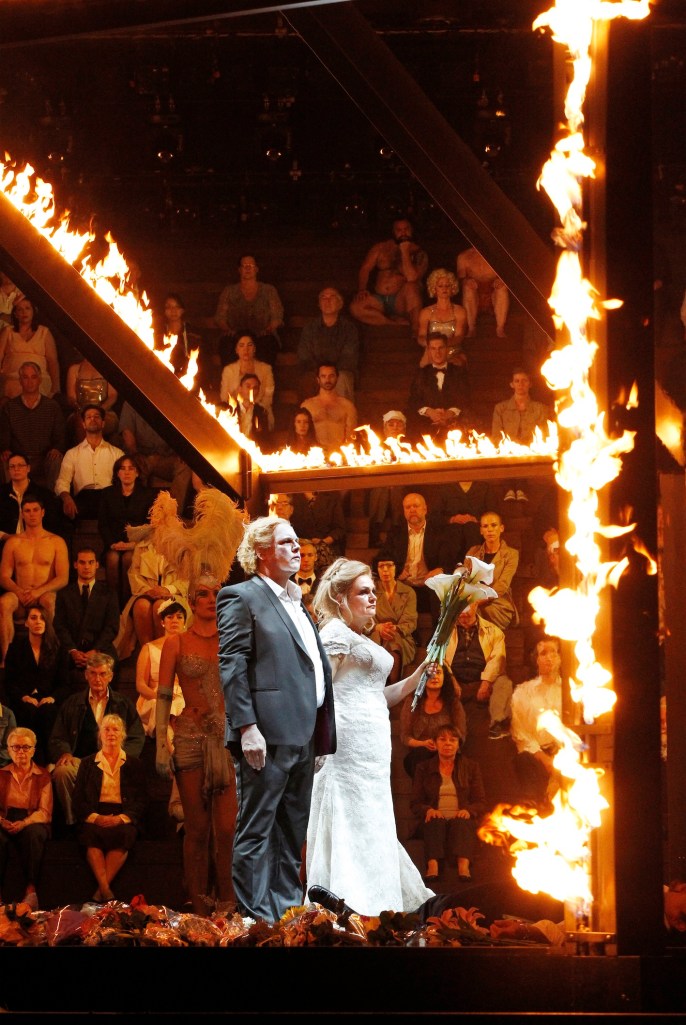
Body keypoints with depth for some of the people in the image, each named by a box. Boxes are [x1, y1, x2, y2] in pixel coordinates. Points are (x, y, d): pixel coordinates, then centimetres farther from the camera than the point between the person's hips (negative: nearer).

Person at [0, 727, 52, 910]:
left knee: (32, 833, -39)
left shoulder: (43, 776, 11)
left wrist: (24, 823, -20)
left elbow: (44, 812, 0)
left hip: (32, 824, -1)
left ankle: (30, 890, -40)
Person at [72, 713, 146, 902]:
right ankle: (105, 890, -43)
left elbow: (141, 801, 8)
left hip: (123, 819, 0)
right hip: (94, 817, 0)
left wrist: (121, 818, -12)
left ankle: (102, 889, -37)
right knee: (92, 834, -35)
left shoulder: (134, 765, 17)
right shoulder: (88, 763, 19)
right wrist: (95, 817, -11)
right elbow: (78, 800, 10)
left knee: (122, 834, -36)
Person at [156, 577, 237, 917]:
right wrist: (161, 746, -5)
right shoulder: (176, 643, 5)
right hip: (191, 739, -1)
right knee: (197, 829, 0)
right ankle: (199, 910, 7)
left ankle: (228, 908, 0)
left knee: (228, 828, -7)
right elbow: (163, 697, 3)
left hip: (230, 739, 1)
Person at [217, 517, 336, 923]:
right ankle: (258, 919, -4)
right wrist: (247, 728, -20)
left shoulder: (295, 601, 21)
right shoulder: (241, 597, -5)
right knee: (257, 830, -5)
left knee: (293, 830, 13)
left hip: (303, 735, 9)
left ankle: (288, 907, 19)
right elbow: (232, 667, -12)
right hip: (267, 734, -9)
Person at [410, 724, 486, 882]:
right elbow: (416, 803, 11)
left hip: (461, 818, 0)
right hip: (436, 819, 0)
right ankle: (433, 864, -58)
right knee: (435, 821, -35)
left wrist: (468, 810, -14)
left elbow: (480, 802, 10)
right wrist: (427, 810, -13)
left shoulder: (471, 766, 16)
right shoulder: (424, 768, 17)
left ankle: (463, 864, -61)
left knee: (462, 822, -35)